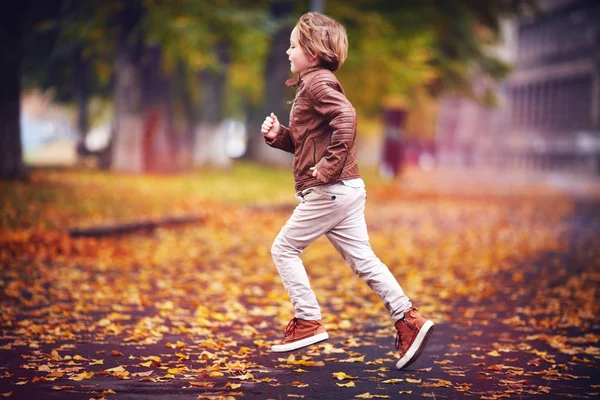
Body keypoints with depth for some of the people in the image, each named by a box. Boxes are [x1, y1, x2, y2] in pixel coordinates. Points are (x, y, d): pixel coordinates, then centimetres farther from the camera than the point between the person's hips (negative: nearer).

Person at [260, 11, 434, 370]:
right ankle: (409, 321, 3)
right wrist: (278, 135, 11)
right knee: (362, 258, 7)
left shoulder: (318, 82, -11)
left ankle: (308, 322, 4)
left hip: (329, 190, -10)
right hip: (346, 190, 10)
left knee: (285, 249, 1)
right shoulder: (313, 84, 22)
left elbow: (346, 116, -28)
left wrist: (332, 163, -27)